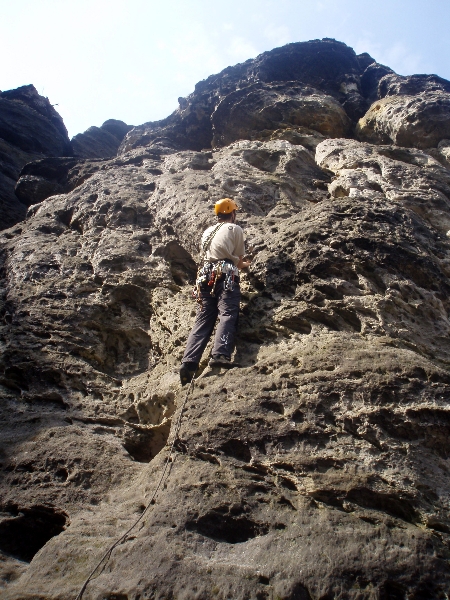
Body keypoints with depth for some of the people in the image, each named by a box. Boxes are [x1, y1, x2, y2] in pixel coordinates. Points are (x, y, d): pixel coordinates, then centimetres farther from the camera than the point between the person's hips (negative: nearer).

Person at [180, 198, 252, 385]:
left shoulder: (208, 232, 28)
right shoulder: (234, 229, 11)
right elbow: (239, 261, 11)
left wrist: (240, 264, 43)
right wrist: (243, 264, 36)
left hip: (206, 277, 6)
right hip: (226, 277, -5)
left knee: (203, 320, -1)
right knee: (227, 315, -16)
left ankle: (189, 362, -14)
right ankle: (220, 356, -37)